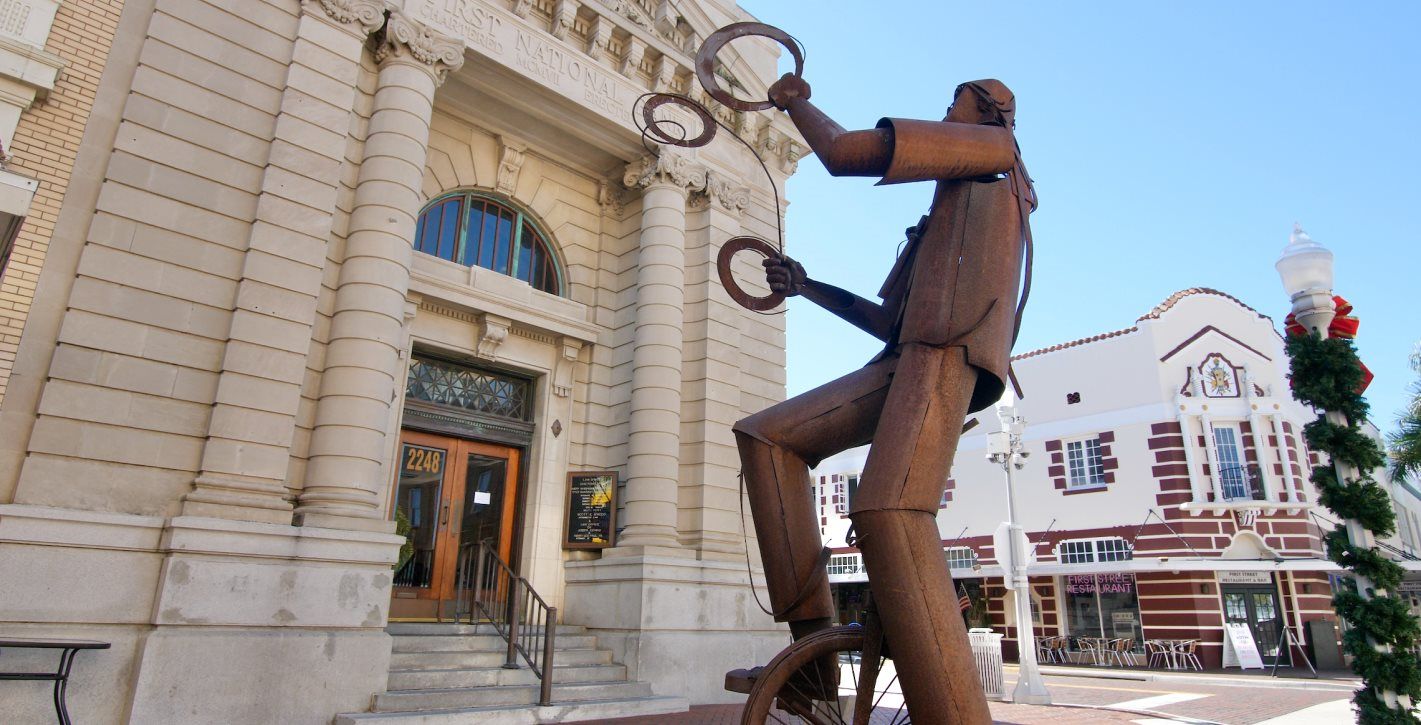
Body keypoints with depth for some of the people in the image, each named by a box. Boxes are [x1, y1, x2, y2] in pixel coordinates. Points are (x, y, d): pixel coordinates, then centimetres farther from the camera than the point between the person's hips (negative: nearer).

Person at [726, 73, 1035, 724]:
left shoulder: (995, 150, 13)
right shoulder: (958, 208, 38)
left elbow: (845, 153, -1)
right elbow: (891, 322, 31)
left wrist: (797, 103, 18)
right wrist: (806, 287, 32)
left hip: (948, 351, -9)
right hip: (908, 358, 9)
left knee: (887, 514, -31)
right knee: (764, 437, 0)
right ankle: (813, 646, -7)